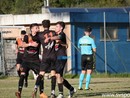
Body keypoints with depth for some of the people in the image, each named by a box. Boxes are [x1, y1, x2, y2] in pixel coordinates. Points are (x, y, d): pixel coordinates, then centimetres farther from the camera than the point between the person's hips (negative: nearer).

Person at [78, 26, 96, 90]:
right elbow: (94, 50, -9)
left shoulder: (80, 40, 4)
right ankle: (87, 86, -3)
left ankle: (80, 86, 7)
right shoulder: (91, 40, -8)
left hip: (83, 56, 4)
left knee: (83, 72, 15)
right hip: (89, 56, -4)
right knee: (89, 72, 2)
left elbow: (79, 48, 17)